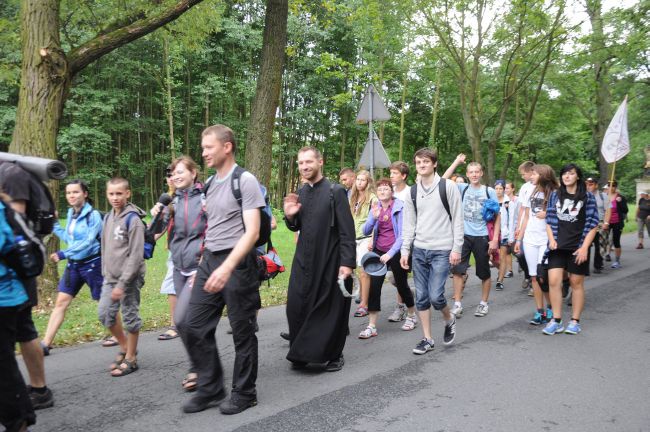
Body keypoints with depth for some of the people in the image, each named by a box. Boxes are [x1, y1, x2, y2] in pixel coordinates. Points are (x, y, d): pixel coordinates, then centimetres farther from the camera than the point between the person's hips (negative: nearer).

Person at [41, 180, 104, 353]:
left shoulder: (93, 215, -15)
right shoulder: (71, 213, 6)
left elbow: (88, 242, -22)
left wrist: (63, 254, -26)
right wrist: (53, 224, 15)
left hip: (92, 264, -7)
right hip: (73, 264, 7)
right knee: (61, 302, 2)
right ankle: (45, 344, 5)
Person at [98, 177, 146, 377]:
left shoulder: (133, 220, -15)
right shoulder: (108, 217, 9)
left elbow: (136, 255, -18)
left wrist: (122, 284, -20)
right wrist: (106, 274, 13)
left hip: (129, 278, -7)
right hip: (110, 277, 7)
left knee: (130, 317, 3)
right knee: (105, 314, 9)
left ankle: (131, 358, 17)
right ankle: (124, 347, 29)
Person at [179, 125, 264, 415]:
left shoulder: (245, 181, -11)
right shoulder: (210, 184, 13)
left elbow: (252, 232, -18)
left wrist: (227, 267, -28)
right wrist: (203, 265, 17)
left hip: (237, 263, -8)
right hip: (210, 261, 8)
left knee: (242, 331, 4)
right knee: (191, 326, 5)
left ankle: (244, 393, 21)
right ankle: (210, 387, 21)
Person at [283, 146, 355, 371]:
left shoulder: (335, 191, -9)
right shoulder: (300, 193, 8)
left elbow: (347, 231, -12)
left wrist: (347, 262, -18)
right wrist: (290, 216, -3)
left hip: (330, 262, -5)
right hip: (304, 261, 5)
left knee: (332, 310, 5)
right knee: (296, 307, 4)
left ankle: (334, 355, 24)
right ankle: (301, 353, 22)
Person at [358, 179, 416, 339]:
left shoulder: (400, 207, -10)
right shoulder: (375, 208, 4)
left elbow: (403, 234, -15)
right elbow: (366, 231, -1)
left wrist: (390, 253, -24)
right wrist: (373, 217, -19)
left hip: (396, 252, -3)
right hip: (379, 251, 4)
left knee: (401, 284, 11)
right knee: (374, 286, -7)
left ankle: (412, 315, 36)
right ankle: (372, 326, -3)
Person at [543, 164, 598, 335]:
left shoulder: (587, 197, -1)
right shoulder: (555, 195, 8)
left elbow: (592, 225, -3)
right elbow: (549, 220, 11)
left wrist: (584, 247, -11)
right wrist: (551, 240, -3)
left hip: (578, 248, -2)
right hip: (558, 247, 2)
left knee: (576, 283, 7)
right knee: (553, 281, -8)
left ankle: (575, 321, 18)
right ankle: (556, 321, 1)